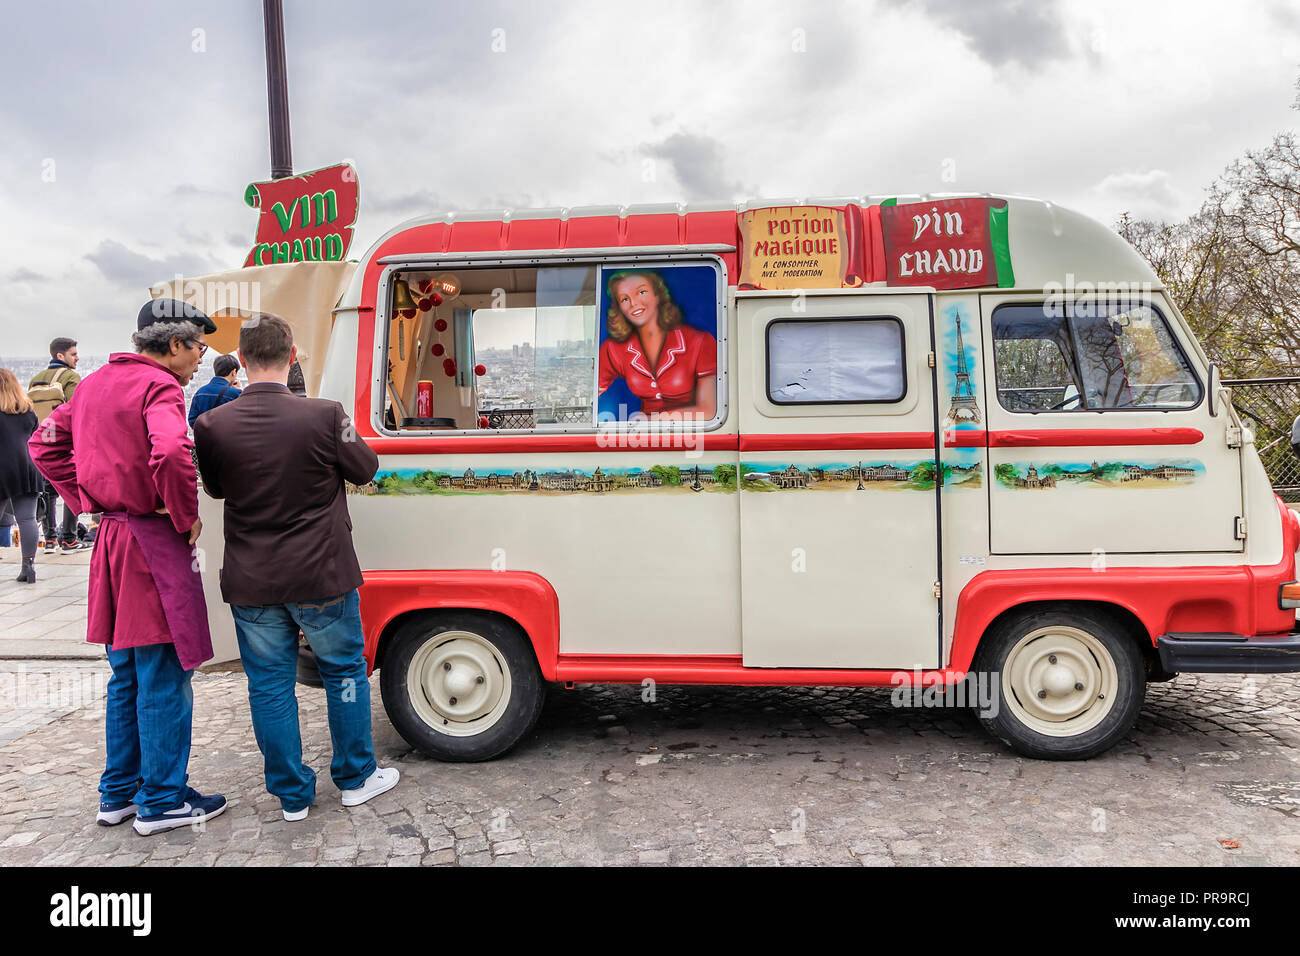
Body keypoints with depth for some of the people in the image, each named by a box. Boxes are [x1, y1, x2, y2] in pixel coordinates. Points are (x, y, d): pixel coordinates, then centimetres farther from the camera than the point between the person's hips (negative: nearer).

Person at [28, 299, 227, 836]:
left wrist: (89, 502, 16)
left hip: (111, 540, 9)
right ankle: (161, 801, 12)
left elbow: (44, 445, 22)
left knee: (126, 676, 19)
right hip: (155, 547, -9)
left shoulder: (95, 384, 14)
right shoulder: (159, 387, -14)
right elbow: (170, 453, -32)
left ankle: (118, 793, 29)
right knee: (164, 679, 2)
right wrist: (187, 516, -17)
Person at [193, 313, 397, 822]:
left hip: (251, 583, 2)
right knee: (344, 670, 18)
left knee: (269, 684, 14)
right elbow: (365, 469, -1)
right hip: (322, 577, -2)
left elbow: (216, 489, 9)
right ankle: (355, 778, 30)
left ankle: (292, 794, 25)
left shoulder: (212, 425, -8)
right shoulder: (324, 415, -18)